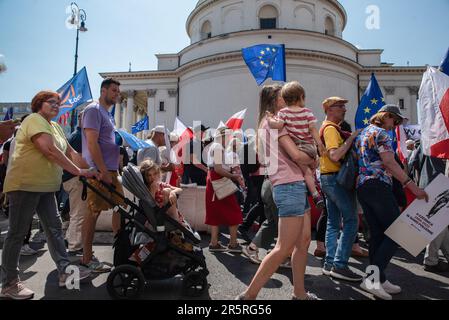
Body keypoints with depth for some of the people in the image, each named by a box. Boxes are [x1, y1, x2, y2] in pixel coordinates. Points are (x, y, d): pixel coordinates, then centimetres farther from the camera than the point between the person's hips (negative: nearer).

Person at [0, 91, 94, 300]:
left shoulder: (55, 126, 16)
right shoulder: (34, 120, -12)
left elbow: (70, 152, 11)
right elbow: (50, 151, -25)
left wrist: (90, 170, 1)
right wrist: (78, 171, -24)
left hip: (45, 187, 9)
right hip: (25, 185, -9)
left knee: (54, 228, 10)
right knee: (17, 233, 0)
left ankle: (65, 271, 17)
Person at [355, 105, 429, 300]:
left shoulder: (362, 133, 24)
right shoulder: (381, 133, -5)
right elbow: (389, 163, -17)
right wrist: (411, 185, -20)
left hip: (361, 187, 10)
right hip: (378, 186, -9)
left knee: (377, 234, 10)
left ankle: (380, 280, 14)